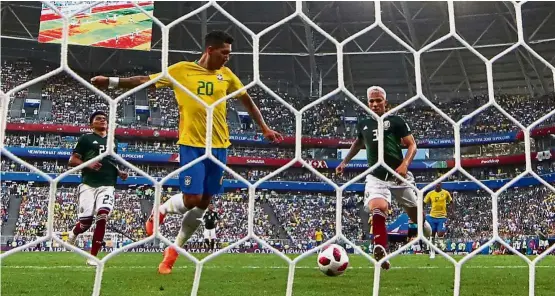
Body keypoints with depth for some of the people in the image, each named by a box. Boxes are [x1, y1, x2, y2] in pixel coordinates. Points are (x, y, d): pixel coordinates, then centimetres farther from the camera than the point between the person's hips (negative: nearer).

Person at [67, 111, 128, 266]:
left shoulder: (113, 142, 22)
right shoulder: (85, 138, 5)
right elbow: (72, 161, 1)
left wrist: (120, 173, 12)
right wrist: (88, 164, -17)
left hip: (107, 186, 3)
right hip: (88, 185, -3)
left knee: (102, 217, -15)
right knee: (86, 221, -7)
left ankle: (92, 256, -6)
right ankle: (73, 233, 32)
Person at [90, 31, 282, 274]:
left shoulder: (226, 75, 8)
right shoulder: (182, 70, -2)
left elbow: (247, 101, 19)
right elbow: (146, 80, 2)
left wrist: (265, 129, 19)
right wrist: (111, 82, -5)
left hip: (219, 146, 4)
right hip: (191, 144, -4)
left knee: (204, 202, 7)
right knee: (192, 198, -13)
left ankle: (174, 249, 24)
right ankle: (160, 211, 21)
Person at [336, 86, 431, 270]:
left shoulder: (395, 121, 0)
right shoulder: (362, 125, 12)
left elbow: (412, 145, -2)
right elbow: (358, 143, 34)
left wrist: (405, 164, -18)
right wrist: (345, 162, 28)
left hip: (398, 175, -1)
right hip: (376, 177, 1)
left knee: (413, 212, 14)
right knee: (377, 208, -29)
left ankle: (423, 224, 52)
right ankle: (381, 252, -34)